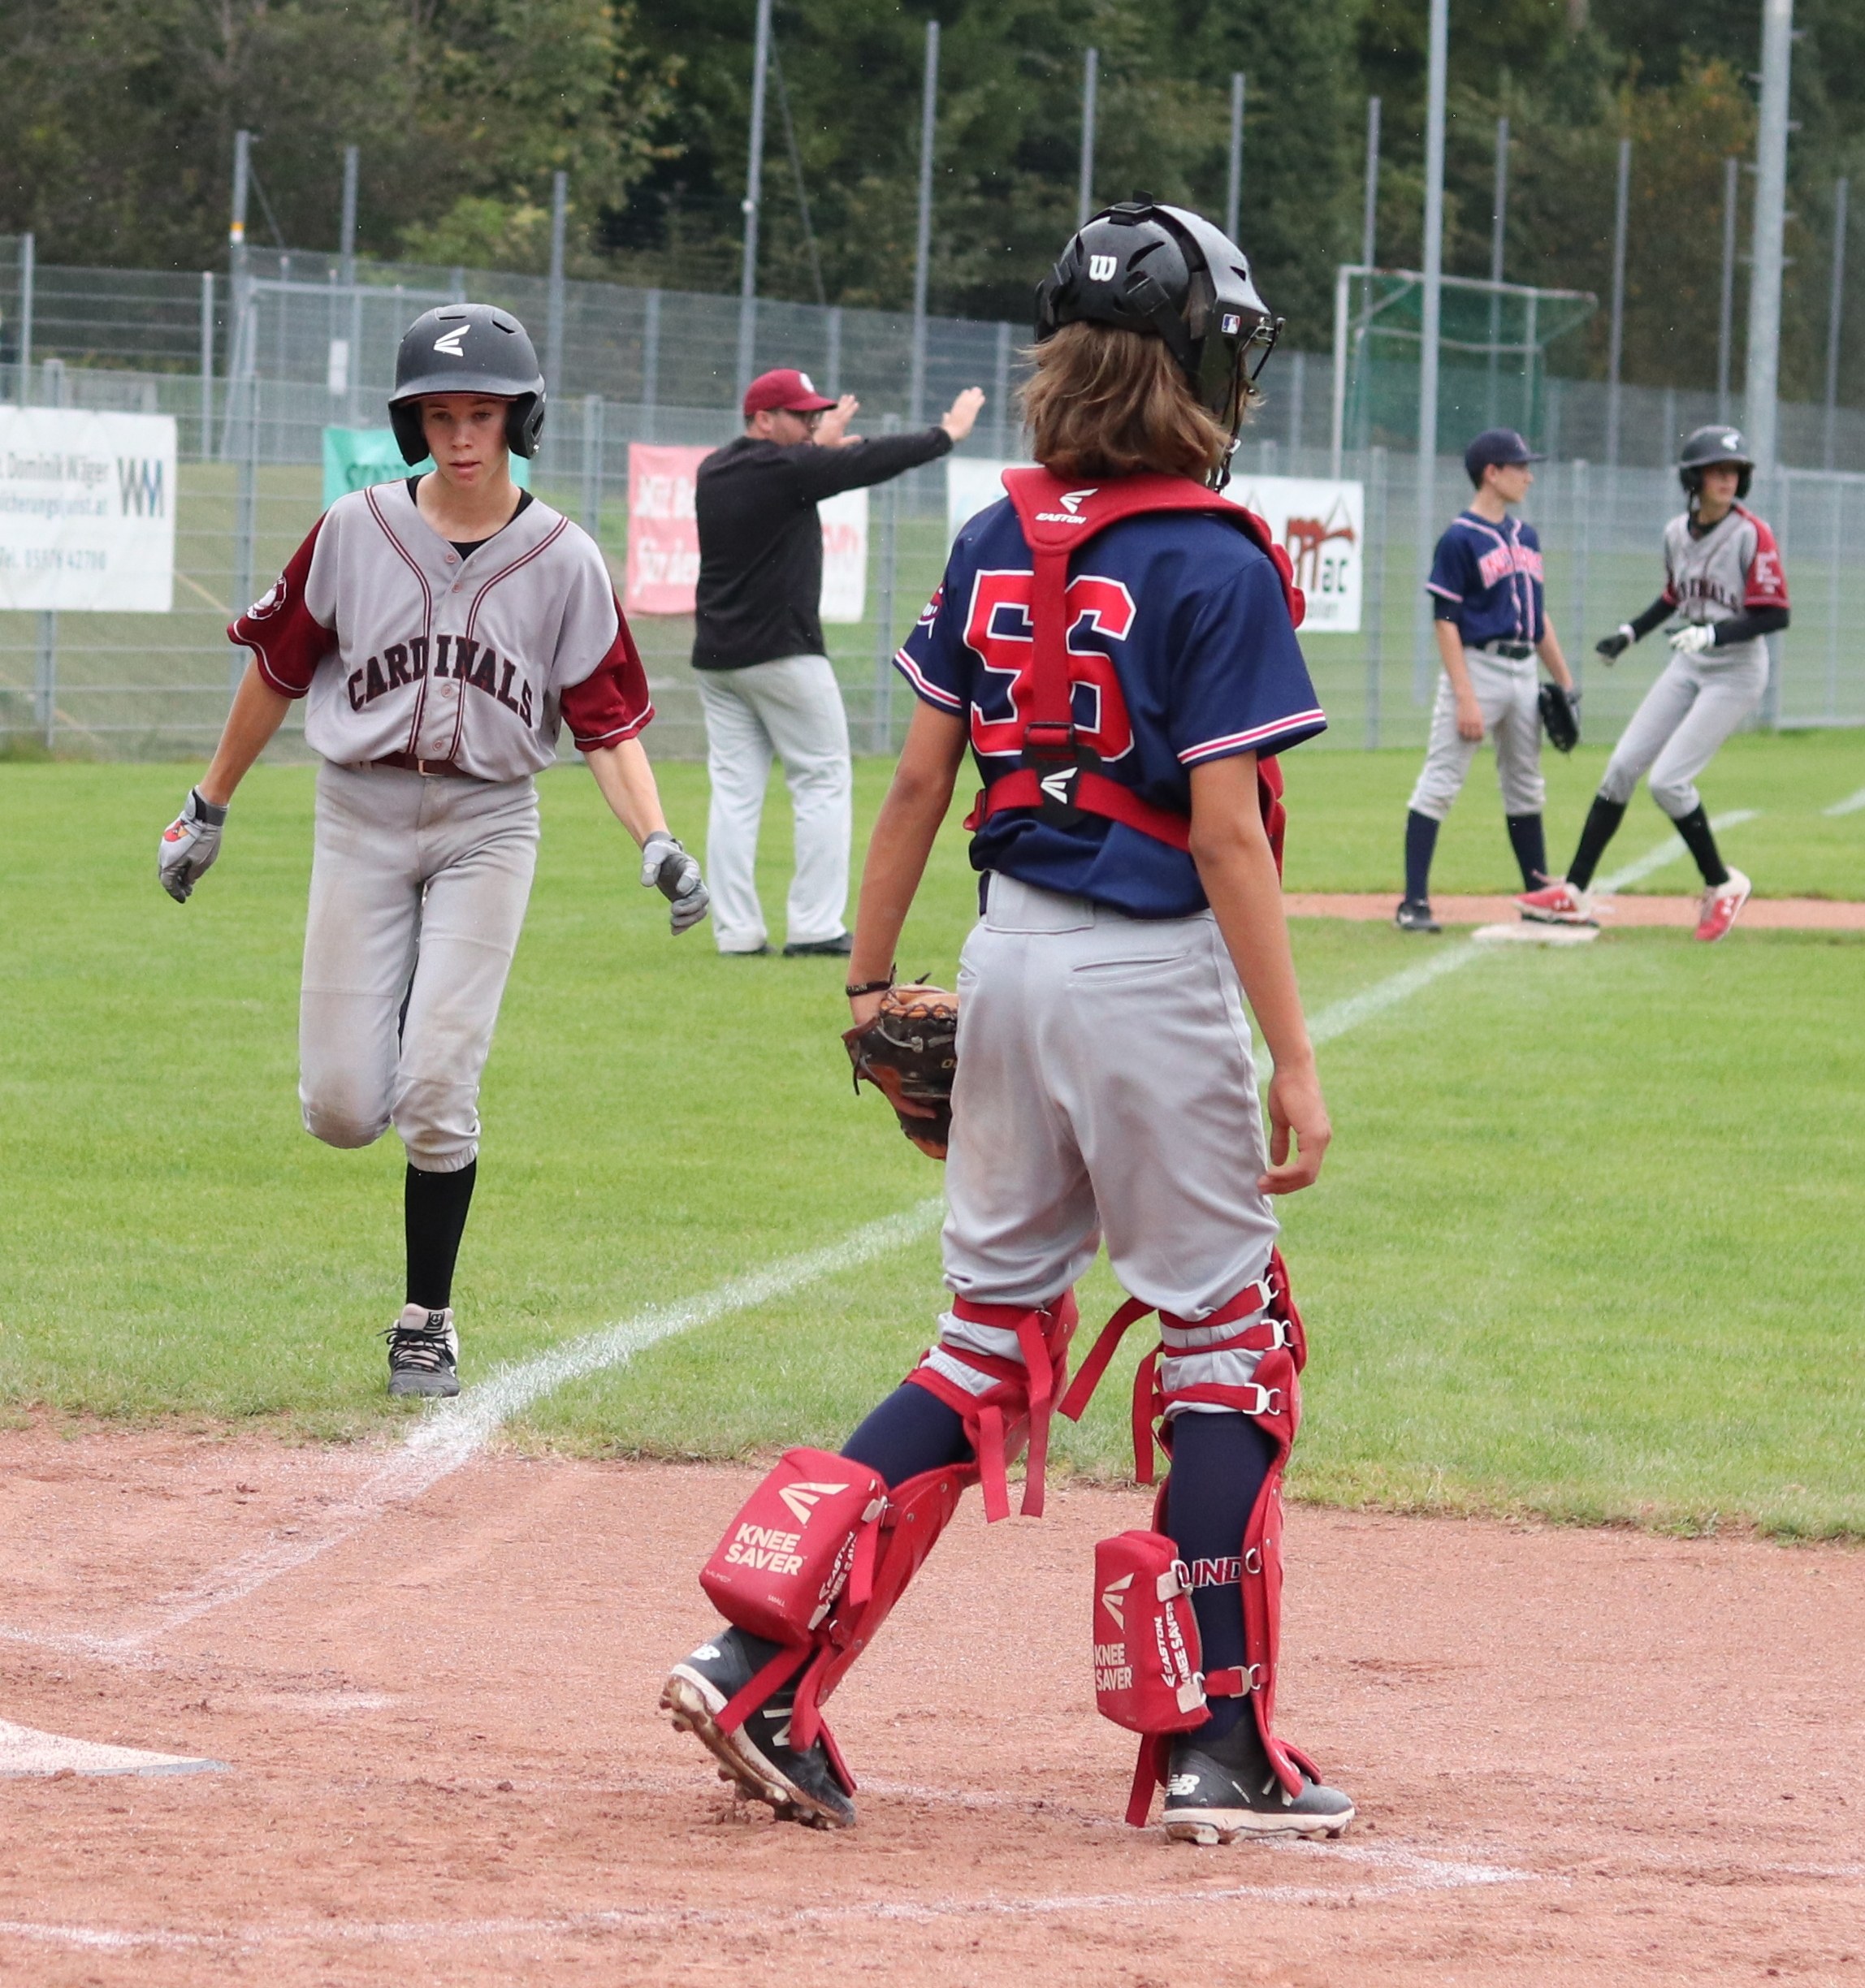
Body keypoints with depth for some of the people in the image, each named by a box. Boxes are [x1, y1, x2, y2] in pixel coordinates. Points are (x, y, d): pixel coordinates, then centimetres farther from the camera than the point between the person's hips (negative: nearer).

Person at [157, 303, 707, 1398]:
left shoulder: (564, 560, -2)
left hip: (487, 825, -1)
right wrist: (209, 808, 14)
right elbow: (278, 671, 9)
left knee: (437, 1092, -11)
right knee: (342, 1110, -4)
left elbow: (610, 724, -3)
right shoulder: (356, 531, -2)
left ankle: (429, 1323, 5)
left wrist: (658, 841, -19)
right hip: (362, 815, 1)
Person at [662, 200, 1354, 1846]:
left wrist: (872, 978, 17)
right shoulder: (1214, 568, -13)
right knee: (1224, 1342, 6)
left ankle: (762, 1663, 1)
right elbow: (1225, 834, -16)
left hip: (1012, 956, 6)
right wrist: (1295, 1061, -14)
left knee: (992, 1343, 13)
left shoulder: (997, 544, 5)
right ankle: (1219, 1753, 7)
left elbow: (920, 780, 7)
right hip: (1155, 978, -6)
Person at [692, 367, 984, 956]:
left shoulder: (714, 472, 9)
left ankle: (735, 931, 0)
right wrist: (946, 434, 3)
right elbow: (870, 461, -8)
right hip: (782, 653, -7)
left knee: (734, 791, 6)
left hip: (715, 657, 7)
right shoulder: (785, 468, -12)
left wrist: (818, 446, 33)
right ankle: (814, 926, -5)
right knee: (823, 781, 1)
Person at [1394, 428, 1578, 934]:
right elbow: (1445, 622, -12)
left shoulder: (1525, 537, 14)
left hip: (1523, 672, 8)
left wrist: (1565, 682, 17)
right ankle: (1414, 903, -10)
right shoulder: (1460, 540, -9)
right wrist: (1464, 698, -19)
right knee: (1441, 782, -8)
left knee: (1525, 787, 14)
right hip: (1477, 666, -8)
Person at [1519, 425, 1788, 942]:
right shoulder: (1676, 533, 5)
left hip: (1735, 674, -6)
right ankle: (1575, 891, 5)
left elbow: (1775, 615, -18)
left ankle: (1722, 884, 7)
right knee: (1622, 767, 0)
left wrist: (1712, 634, -27)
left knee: (1667, 780, -13)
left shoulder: (1752, 536, -15)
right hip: (1686, 668, 7)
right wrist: (1630, 633, 13)